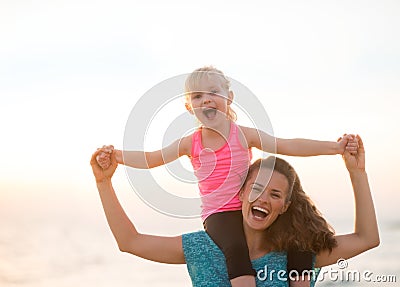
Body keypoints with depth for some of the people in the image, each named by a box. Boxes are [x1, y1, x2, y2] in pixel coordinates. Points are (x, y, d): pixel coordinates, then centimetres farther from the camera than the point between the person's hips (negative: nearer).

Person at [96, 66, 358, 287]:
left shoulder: (244, 135, 1)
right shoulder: (190, 144, 3)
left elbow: (288, 146, -4)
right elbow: (150, 159, 6)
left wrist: (335, 147, -11)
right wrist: (115, 156, -8)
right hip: (219, 215, -2)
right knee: (236, 249, -35)